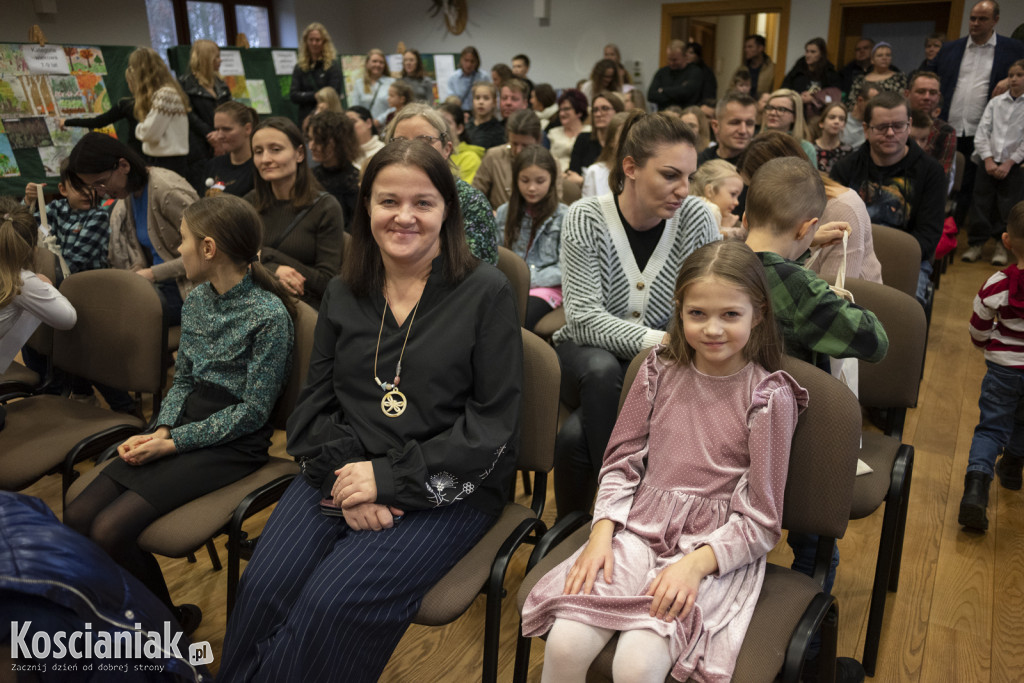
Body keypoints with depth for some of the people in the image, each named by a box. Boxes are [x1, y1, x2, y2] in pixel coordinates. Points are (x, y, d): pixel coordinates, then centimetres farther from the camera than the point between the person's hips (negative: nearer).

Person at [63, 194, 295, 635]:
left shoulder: (269, 315, -17)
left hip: (234, 444, -7)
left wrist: (172, 443, -15)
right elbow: (183, 380, 13)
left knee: (110, 531, -17)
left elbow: (252, 411, -16)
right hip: (186, 425, 7)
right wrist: (161, 429, -6)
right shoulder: (196, 301, 7)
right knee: (77, 517, -4)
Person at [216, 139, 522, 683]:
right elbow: (313, 405, 10)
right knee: (263, 588, -19)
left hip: (447, 489, -3)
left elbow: (493, 423, -8)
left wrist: (389, 476, -14)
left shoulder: (486, 292, -4)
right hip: (343, 475, 4)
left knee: (334, 602, -23)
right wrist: (345, 476, -10)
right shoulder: (343, 295, 10)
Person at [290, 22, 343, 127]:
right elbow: (293, 95, 3)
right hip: (305, 118, 3)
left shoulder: (333, 66, 1)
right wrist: (315, 96, -9)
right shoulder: (299, 68, 11)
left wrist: (305, 97, -5)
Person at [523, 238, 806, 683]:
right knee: (565, 644, -19)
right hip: (640, 530, 3)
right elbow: (622, 462, 9)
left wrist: (696, 563, -19)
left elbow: (760, 521, -5)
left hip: (717, 549, -3)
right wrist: (602, 533, -6)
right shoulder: (660, 371, 5)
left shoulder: (770, 396, -6)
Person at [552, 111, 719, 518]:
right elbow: (583, 319, -21)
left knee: (576, 434, -28)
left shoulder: (694, 217, -9)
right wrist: (655, 339, -35)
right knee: (603, 370, -36)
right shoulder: (586, 219, -13)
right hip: (585, 356, 0)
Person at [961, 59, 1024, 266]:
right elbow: (981, 132, 4)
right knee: (981, 202, 0)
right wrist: (988, 160, -7)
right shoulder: (996, 102, 9)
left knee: (1007, 207, 1)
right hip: (988, 161, 2)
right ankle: (976, 243, 10)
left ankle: (1002, 245, 13)